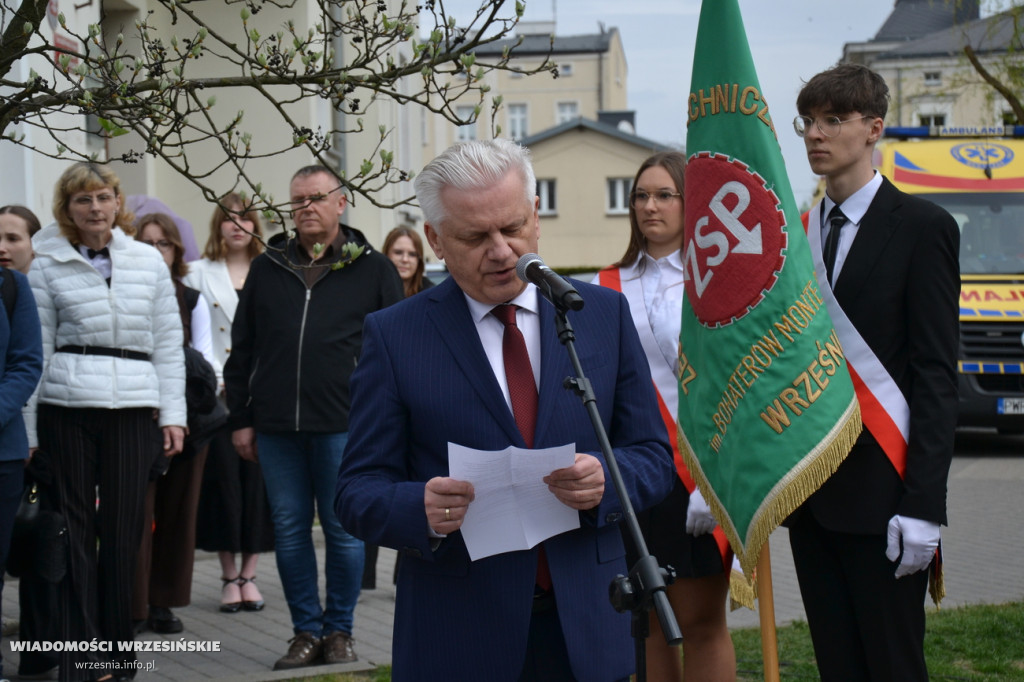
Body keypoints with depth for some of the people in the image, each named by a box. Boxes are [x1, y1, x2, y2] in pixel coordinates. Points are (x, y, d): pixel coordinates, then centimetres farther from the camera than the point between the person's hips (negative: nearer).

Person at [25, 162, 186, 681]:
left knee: (123, 530, 4)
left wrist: (172, 414, 5)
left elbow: (168, 343, 12)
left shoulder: (148, 261, 11)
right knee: (74, 530, 0)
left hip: (133, 410, 2)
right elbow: (35, 351, 5)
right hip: (67, 409, -1)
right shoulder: (48, 265, 5)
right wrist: (27, 431, 2)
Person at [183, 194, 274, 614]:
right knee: (224, 480, -1)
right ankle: (229, 577, 8)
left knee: (258, 481, 1)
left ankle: (249, 574, 10)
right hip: (218, 393, -1)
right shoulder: (199, 274, 7)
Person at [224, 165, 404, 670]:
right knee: (289, 529, 6)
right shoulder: (266, 269, 12)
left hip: (344, 425, -3)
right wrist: (240, 418, 9)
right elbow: (242, 350, 14)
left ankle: (339, 631, 16)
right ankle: (306, 632, 17)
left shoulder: (372, 270, 5)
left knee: (343, 528, 2)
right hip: (276, 425, 3)